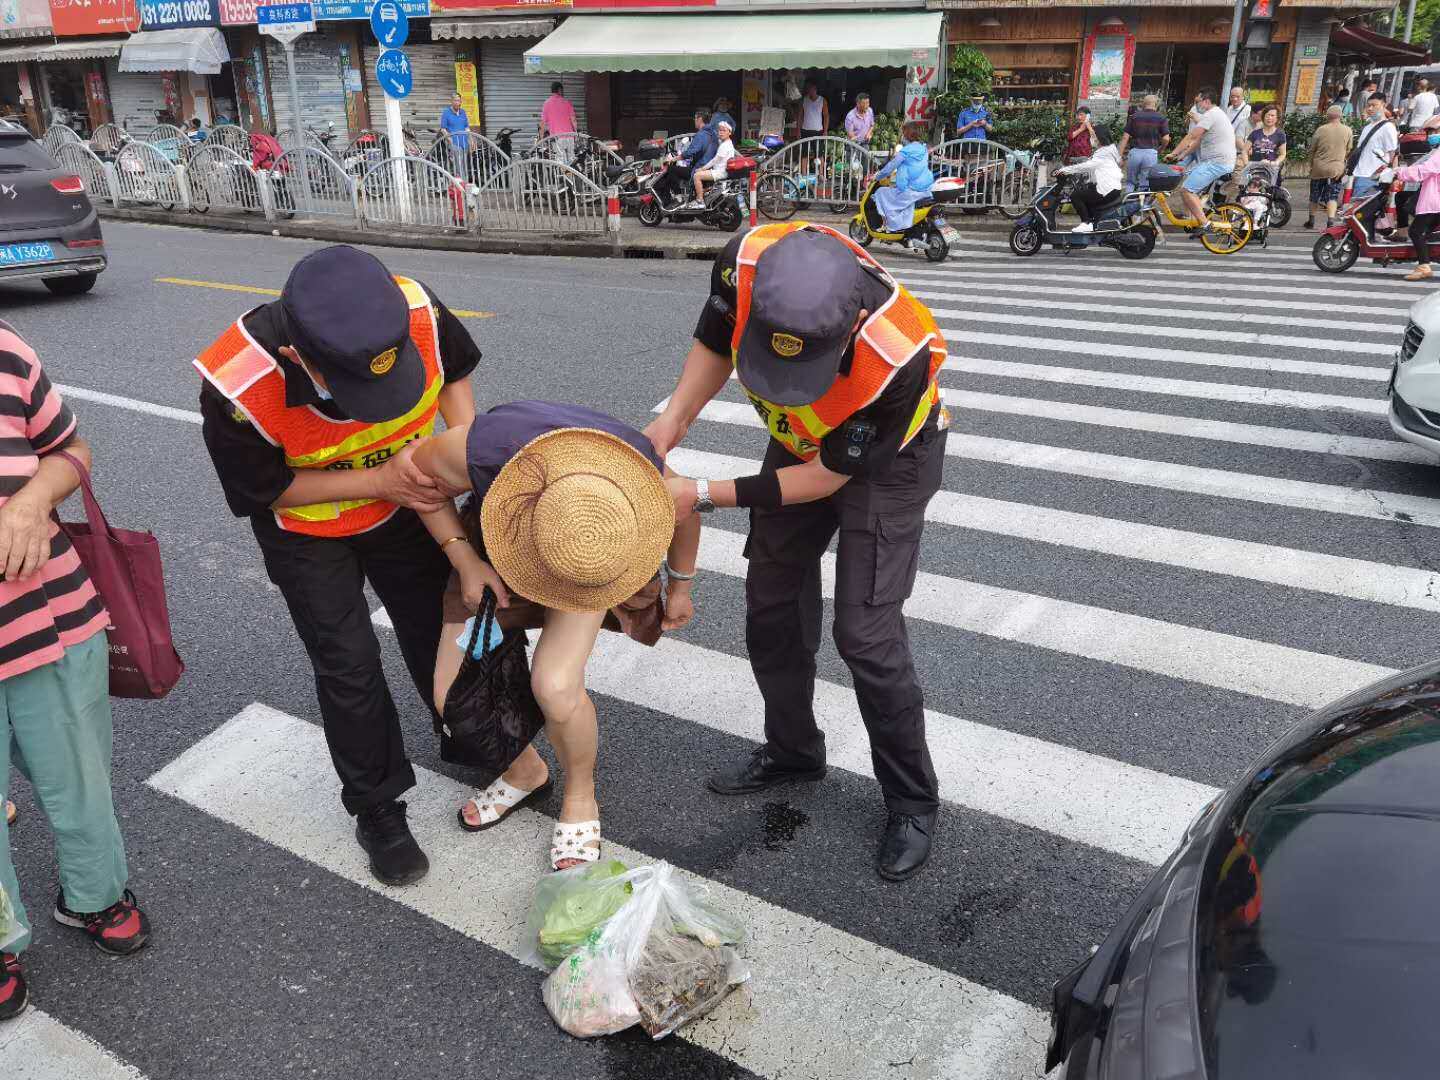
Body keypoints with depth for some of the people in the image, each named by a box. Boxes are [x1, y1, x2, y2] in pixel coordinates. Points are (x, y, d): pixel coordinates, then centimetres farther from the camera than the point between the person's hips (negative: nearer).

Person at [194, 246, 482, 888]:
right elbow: (265, 491, -21)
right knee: (348, 665, 1)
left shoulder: (417, 312, -32)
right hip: (306, 529, -2)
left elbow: (454, 370, -6)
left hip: (403, 501, 3)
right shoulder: (238, 387, -39)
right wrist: (382, 480, -29)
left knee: (437, 630, 14)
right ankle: (376, 807, 24)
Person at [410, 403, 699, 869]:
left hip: (605, 546, -1)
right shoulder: (482, 449, -41)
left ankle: (580, 796, 9)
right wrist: (465, 561, -21)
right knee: (453, 695, -5)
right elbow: (414, 469, -16)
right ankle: (524, 771, 27)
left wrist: (680, 587, 6)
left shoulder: (642, 479, -36)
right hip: (492, 537, 2)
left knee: (555, 686, -23)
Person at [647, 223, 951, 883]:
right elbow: (715, 340, -7)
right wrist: (672, 420, -20)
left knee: (866, 634, -10)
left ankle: (913, 803, 11)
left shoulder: (899, 354, -42)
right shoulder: (747, 262, -32)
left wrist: (706, 497, -26)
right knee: (772, 605, 12)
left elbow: (830, 476, -26)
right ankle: (792, 753, 34)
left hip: (884, 458, -5)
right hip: (799, 440, 6)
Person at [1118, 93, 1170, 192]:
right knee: (1145, 185, 3)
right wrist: (1159, 150, 15)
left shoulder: (1134, 116, 7)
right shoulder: (1161, 118, 3)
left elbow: (1125, 137, 2)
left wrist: (1120, 156, 4)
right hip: (1151, 153, -1)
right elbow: (1166, 139, -4)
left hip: (1135, 152, 1)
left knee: (1130, 182, 15)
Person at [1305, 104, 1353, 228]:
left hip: (1318, 168, 0)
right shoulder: (1348, 131, -2)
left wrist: (1311, 165, 16)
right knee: (1333, 196, 3)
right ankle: (1330, 221, -14)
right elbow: (1348, 151, 8)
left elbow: (1312, 150, 1)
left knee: (1314, 196, 14)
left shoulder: (1321, 130, -7)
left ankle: (1311, 221, 24)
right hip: (1337, 169, 1)